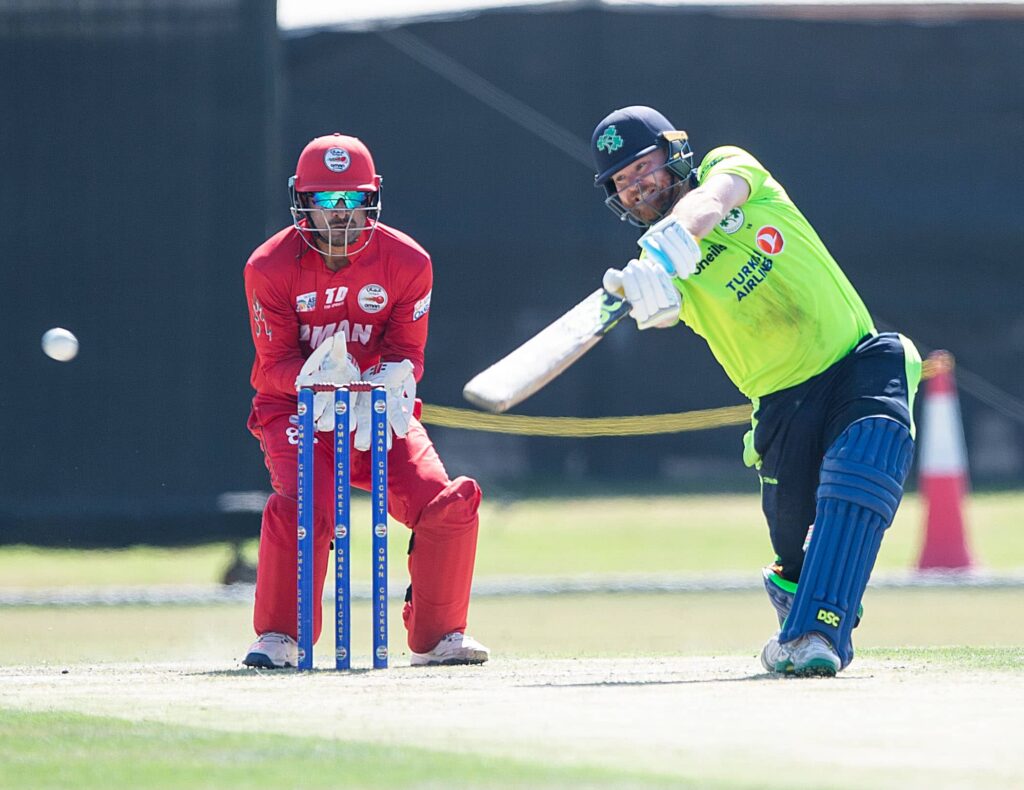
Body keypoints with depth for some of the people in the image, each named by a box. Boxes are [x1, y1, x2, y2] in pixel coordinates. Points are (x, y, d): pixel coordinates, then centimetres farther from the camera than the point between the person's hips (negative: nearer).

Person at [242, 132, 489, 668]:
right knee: (302, 506, -30)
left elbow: (407, 354, -4)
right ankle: (278, 639, -12)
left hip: (380, 412, 2)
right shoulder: (270, 267, -11)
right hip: (296, 412, -2)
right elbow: (275, 363, -12)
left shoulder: (407, 262, -7)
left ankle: (437, 636, 4)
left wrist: (387, 383, -28)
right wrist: (318, 376, -35)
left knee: (448, 504, -16)